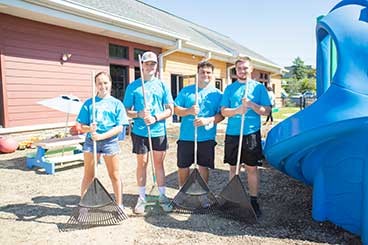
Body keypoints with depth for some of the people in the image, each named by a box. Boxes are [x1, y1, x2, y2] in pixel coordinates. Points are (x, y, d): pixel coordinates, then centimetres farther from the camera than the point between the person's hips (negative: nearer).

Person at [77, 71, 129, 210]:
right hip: (91, 141, 1)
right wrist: (90, 129, -20)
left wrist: (101, 136, -18)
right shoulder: (89, 103, 5)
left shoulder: (116, 103, 1)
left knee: (114, 175, 9)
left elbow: (119, 127, -6)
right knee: (88, 175, 10)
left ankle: (119, 204, 23)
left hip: (110, 141, -1)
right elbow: (82, 127, 4)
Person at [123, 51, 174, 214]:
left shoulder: (162, 85, 5)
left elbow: (170, 109, 2)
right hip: (139, 132, -1)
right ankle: (142, 198, 21)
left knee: (159, 163, 10)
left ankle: (162, 196, 22)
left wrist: (155, 118, -14)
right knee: (142, 163, 8)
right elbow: (126, 111, 2)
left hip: (159, 131, 1)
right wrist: (139, 114, -18)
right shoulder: (133, 86, 3)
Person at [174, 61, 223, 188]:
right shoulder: (186, 90, 5)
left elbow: (222, 114, -1)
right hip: (186, 137, 1)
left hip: (207, 138, 0)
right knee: (183, 166, 9)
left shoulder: (217, 93, 4)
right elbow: (176, 109, 2)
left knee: (203, 167, 10)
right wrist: (189, 111, -17)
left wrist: (208, 120, -18)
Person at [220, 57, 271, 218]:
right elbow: (224, 111, 2)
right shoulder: (229, 88, 9)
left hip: (252, 134, -2)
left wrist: (251, 105, -17)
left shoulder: (259, 87, 5)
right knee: (233, 168, 10)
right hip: (232, 134, 2)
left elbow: (267, 111, -1)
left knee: (252, 168, 4)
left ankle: (254, 201, 17)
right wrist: (237, 110, -17)